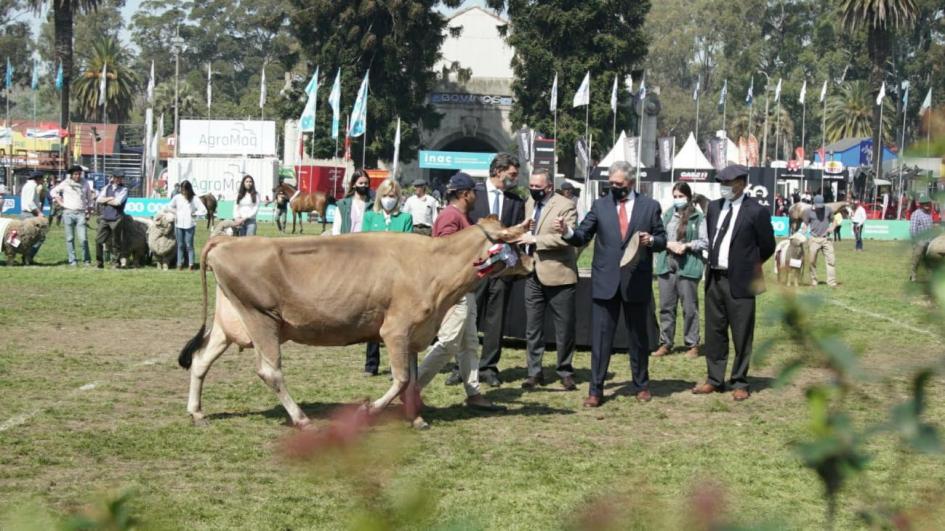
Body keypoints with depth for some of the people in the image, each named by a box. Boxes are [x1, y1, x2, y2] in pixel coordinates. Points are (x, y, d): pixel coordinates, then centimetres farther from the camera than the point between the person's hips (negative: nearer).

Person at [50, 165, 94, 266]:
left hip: (81, 213, 0)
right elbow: (53, 192, 16)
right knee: (70, 239, 2)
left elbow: (89, 198, 18)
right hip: (68, 213, 0)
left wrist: (89, 212, 11)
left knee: (83, 239, -9)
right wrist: (60, 202, 5)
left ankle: (87, 260, 2)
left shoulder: (85, 183, 9)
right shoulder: (65, 184, 4)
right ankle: (72, 260, 7)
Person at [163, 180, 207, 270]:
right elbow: (168, 207, 15)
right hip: (178, 225, 3)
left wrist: (194, 213, -6)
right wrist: (175, 211, 4)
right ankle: (180, 263, 9)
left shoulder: (194, 199, -2)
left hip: (189, 225, -3)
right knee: (180, 245, 6)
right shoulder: (177, 197, 5)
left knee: (189, 245, -5)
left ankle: (192, 264, -3)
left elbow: (203, 211, -6)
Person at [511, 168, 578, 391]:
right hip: (534, 274, 6)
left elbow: (566, 237, -22)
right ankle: (534, 372, 14)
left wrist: (534, 239, -22)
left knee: (564, 327, 2)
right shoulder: (529, 203, 12)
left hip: (558, 274, -6)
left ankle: (565, 372, 13)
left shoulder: (565, 206, -10)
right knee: (533, 326, 7)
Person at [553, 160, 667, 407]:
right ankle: (595, 390, 1)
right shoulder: (600, 206, 6)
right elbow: (581, 237, 3)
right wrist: (567, 231, -17)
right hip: (605, 282, 0)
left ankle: (641, 386, 24)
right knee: (600, 336, -2)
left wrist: (651, 240, -14)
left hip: (637, 282, 0)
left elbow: (662, 240, 8)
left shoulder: (650, 206, 4)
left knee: (639, 336, 10)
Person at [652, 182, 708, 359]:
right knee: (666, 306, 7)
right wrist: (669, 244, -7)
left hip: (688, 266, -4)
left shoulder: (698, 217, -1)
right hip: (666, 265, 4)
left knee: (689, 307, 0)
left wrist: (687, 245, -13)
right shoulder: (667, 215, 10)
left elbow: (705, 243, -2)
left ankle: (692, 345, 8)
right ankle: (665, 343, 15)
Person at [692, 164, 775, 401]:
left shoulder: (756, 211, -8)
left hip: (740, 281, -6)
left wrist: (747, 265, 9)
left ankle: (739, 383, 11)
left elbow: (767, 246, 0)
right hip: (715, 279, 6)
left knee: (741, 335, 1)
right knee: (714, 332, 11)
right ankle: (715, 379, 21)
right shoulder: (714, 207, 10)